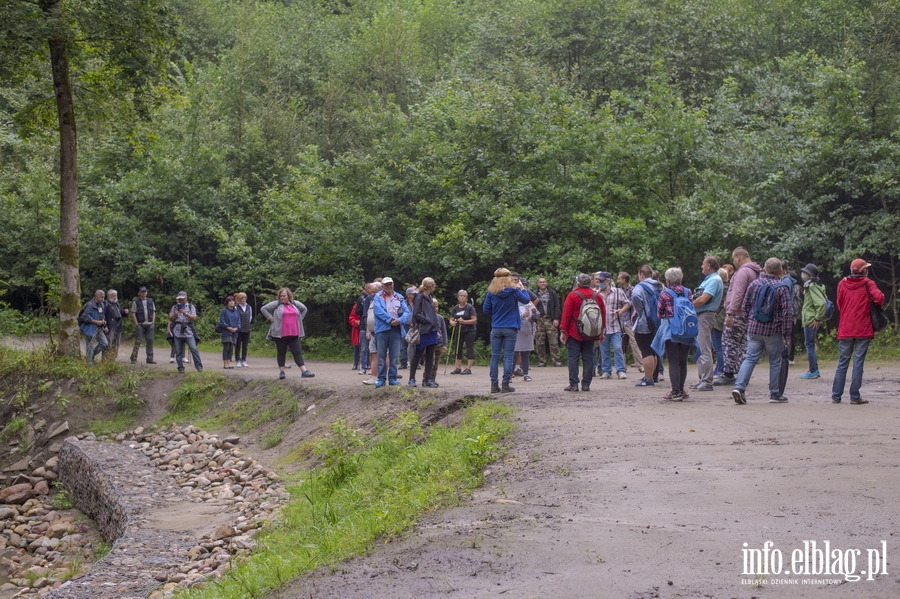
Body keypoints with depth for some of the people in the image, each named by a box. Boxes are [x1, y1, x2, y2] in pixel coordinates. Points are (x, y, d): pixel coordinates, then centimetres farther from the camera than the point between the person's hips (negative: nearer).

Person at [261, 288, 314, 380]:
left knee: (297, 352, -2)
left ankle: (304, 371, -6)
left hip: (294, 335, 2)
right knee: (281, 353, 6)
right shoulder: (276, 304, 1)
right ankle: (281, 372, 12)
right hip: (280, 334, -2)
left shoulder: (295, 304, 11)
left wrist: (300, 319, 17)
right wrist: (270, 318, -3)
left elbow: (304, 309, 29)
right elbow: (263, 309, 3)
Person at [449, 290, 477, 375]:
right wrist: (452, 323, -14)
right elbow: (451, 319, 9)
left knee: (469, 349, -5)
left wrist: (464, 321, -24)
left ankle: (468, 368, -5)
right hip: (459, 331, 6)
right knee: (458, 349, 7)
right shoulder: (455, 308, 9)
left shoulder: (470, 307, -6)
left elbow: (474, 320, -12)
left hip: (469, 331, -6)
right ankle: (458, 368, 12)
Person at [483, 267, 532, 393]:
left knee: (495, 357, 7)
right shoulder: (513, 291, -9)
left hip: (496, 329, 2)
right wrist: (522, 288, 16)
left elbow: (486, 309, 1)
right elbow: (526, 299, 4)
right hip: (510, 329, -2)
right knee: (508, 357, 3)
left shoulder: (491, 293, -2)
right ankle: (505, 385, 1)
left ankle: (494, 385, 7)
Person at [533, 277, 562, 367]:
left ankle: (556, 360, -3)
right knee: (539, 343, 0)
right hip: (539, 320, 1)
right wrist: (533, 321, -1)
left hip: (550, 319, -1)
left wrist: (556, 318, -4)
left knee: (554, 342, -5)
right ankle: (541, 361, 8)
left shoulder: (552, 293, 8)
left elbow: (557, 306, 7)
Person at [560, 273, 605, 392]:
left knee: (573, 358, -1)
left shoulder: (572, 295, -7)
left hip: (574, 334, -4)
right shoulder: (597, 296, 6)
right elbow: (603, 314, 9)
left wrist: (563, 331, -5)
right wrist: (601, 332, 15)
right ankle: (586, 384, 6)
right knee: (588, 358, 7)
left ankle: (573, 384, -5)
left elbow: (566, 314, -8)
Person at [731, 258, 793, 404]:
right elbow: (787, 313, -10)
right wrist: (786, 334, -4)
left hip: (754, 329, 3)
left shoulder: (754, 284, 3)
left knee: (750, 358, 4)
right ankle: (775, 394, 14)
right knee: (775, 362, 8)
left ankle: (739, 387, -11)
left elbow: (744, 307, 9)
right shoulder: (782, 288, -8)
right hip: (773, 332, -3)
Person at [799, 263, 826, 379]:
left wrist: (817, 318, -20)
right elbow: (821, 302, 22)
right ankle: (814, 369, 23)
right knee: (808, 344, 17)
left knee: (810, 345, -4)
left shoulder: (812, 286, -17)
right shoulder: (810, 285, 13)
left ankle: (813, 372, 0)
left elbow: (821, 303, -27)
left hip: (811, 321, -10)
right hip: (808, 320, 10)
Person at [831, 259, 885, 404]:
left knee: (842, 362, 10)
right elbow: (879, 297, -18)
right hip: (863, 329, -3)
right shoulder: (868, 284, -5)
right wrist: (877, 304, 3)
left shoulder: (842, 284, 5)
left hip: (845, 329, 3)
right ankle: (855, 397, 0)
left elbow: (839, 305, 8)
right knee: (858, 362, 0)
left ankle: (836, 396, 8)